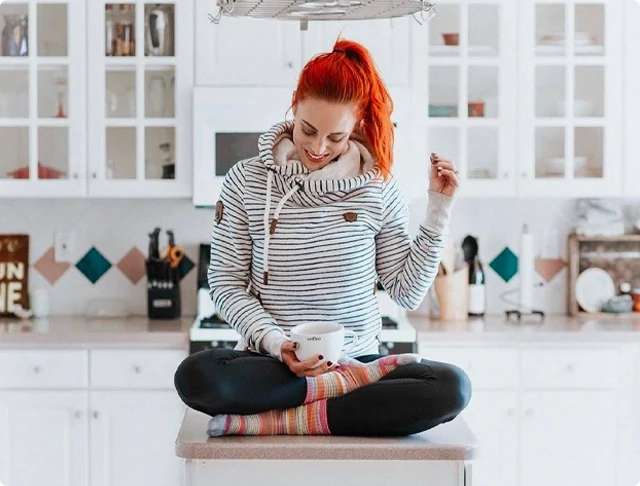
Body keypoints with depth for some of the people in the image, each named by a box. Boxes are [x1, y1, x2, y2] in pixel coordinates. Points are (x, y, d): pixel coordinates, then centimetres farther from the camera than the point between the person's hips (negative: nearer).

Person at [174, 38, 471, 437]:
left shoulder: (378, 187, 3)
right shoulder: (246, 181, 0)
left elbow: (408, 292, 5)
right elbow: (227, 284, 1)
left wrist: (438, 210, -2)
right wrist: (275, 342, -15)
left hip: (358, 355, 1)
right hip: (272, 362, -1)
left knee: (452, 387, -28)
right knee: (195, 376, -33)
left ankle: (271, 421, -23)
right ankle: (352, 383, -19)